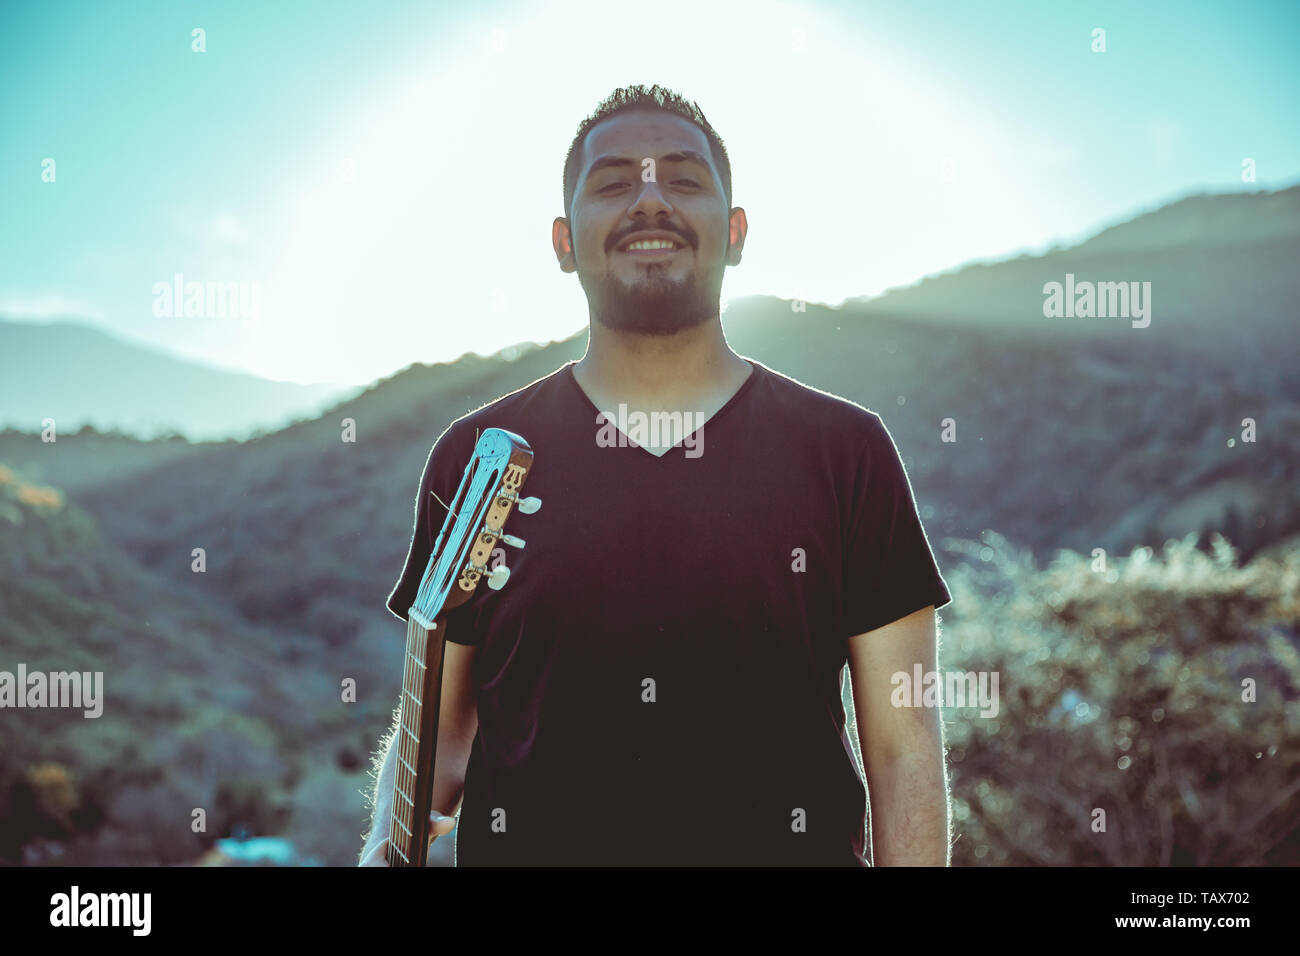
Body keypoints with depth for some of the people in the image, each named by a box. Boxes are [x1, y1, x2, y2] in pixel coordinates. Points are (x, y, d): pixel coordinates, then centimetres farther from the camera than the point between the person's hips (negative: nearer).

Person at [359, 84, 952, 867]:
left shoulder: (848, 450, -2)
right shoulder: (475, 457, 1)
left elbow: (904, 748, -3)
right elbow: (434, 728, 5)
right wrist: (392, 837, -12)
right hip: (527, 845, 1)